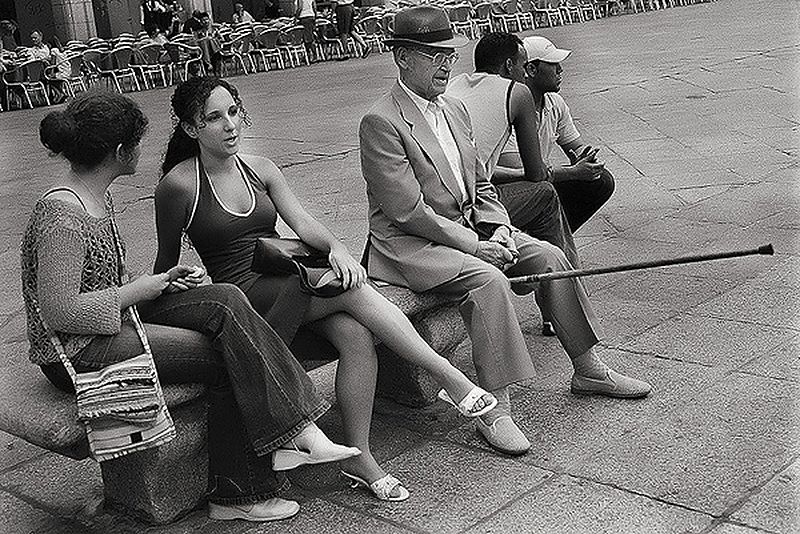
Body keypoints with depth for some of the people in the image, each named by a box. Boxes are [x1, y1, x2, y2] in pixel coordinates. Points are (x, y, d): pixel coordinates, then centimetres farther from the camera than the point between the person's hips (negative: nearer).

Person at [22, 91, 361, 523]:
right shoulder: (61, 218, -20)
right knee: (226, 356, -19)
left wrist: (162, 281, 3)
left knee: (223, 300, -14)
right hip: (76, 352, -9)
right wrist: (142, 289, -15)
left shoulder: (97, 196, 12)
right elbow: (58, 313, -25)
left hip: (118, 318, 9)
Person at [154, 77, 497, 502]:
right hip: (240, 293, -5)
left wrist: (336, 247, -18)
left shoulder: (258, 169, 11)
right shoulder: (179, 185, -5)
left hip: (290, 282, 6)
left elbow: (301, 221, 0)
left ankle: (359, 457, -17)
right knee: (353, 289, -27)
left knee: (356, 334, -25)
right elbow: (166, 262, 4)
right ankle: (449, 377, -21)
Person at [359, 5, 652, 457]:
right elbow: (407, 210, -20)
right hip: (410, 243, -8)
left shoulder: (455, 109, 13)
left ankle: (588, 370, 8)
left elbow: (481, 184, 16)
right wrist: (473, 245, -20)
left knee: (548, 256, -5)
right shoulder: (381, 123, -14)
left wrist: (498, 230, -3)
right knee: (486, 279, -31)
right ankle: (494, 409, -27)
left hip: (470, 228, 8)